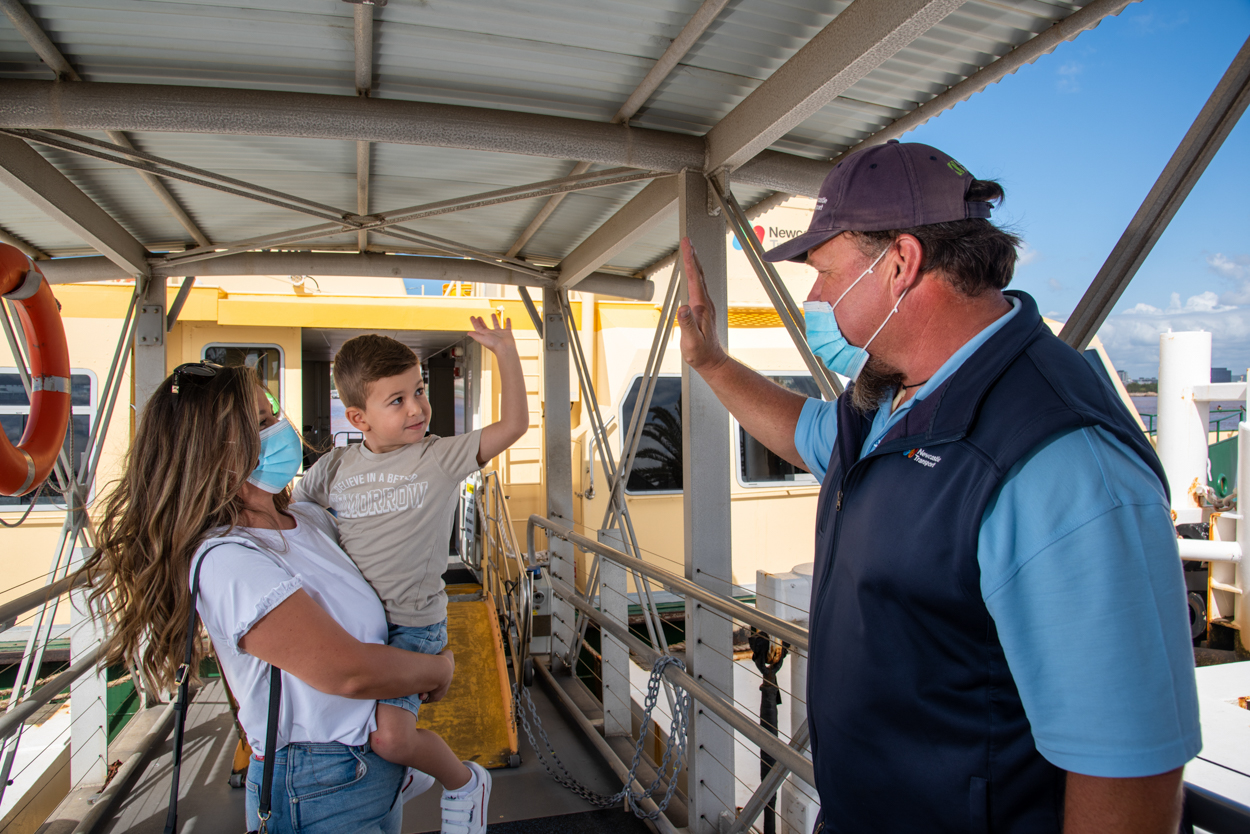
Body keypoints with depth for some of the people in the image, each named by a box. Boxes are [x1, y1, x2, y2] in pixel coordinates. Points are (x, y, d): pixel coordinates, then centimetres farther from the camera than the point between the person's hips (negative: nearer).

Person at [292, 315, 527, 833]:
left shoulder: (440, 457, -6)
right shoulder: (335, 467, 4)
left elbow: (513, 425, -11)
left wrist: (505, 352, -16)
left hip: (412, 624, -5)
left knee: (390, 738, -18)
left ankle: (465, 783, 13)